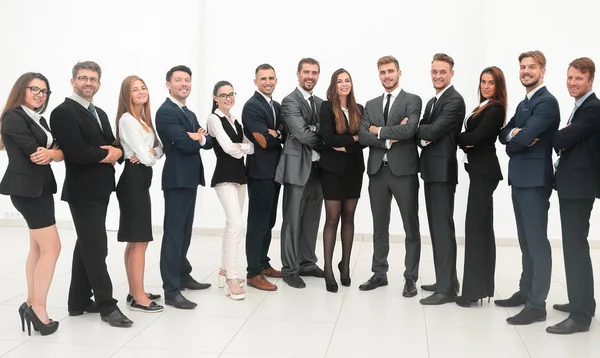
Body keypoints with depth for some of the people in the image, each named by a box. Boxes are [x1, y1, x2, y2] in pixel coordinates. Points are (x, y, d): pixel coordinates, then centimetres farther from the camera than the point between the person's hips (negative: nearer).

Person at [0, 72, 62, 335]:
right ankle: (38, 308, -4)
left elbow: (59, 151, 7)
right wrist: (54, 153, -1)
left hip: (41, 188, 9)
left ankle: (31, 305, 18)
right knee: (52, 247, -11)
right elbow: (34, 153, -18)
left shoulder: (40, 120, 17)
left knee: (38, 248, 11)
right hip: (27, 189, -9)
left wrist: (51, 153, -15)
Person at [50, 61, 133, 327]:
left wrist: (117, 152, -11)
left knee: (86, 246, 15)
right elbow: (76, 152, -23)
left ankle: (79, 301, 25)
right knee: (96, 248, -5)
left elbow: (113, 147, 12)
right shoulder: (63, 113, -12)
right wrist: (106, 154, -10)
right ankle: (107, 305, 4)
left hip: (100, 189, 9)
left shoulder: (100, 114, 16)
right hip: (83, 191, -9)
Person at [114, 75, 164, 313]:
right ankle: (139, 297, -1)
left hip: (141, 179, 10)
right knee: (140, 240, -7)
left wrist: (151, 152, -11)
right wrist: (149, 155, 4)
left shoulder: (144, 119, 16)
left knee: (134, 240, 12)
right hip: (134, 179, -10)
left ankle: (134, 292, 20)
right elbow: (145, 156, -18)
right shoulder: (127, 119, -13)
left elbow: (159, 148, 10)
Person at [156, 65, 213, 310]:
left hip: (190, 179, 9)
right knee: (173, 233, -8)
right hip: (177, 179, -9)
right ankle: (171, 291, -6)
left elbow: (208, 142, 11)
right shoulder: (166, 111, -11)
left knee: (185, 231, 17)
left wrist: (200, 138, -11)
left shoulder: (189, 114, 19)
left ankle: (183, 275, 30)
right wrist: (198, 138, 0)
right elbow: (185, 144, -21)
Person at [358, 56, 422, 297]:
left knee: (411, 227, 2)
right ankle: (379, 274, 21)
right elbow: (363, 136, 1)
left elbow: (409, 130, -17)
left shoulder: (412, 101, 0)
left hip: (404, 170, -4)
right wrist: (389, 139, -13)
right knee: (379, 227, 11)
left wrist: (379, 131, -7)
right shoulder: (371, 105, 14)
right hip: (377, 170, 5)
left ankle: (410, 278, 10)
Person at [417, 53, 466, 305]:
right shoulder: (432, 102, 19)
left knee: (443, 228, -8)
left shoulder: (454, 100, -11)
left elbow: (433, 131, -20)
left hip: (442, 171, -10)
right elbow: (424, 134, 13)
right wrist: (421, 138, -9)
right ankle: (445, 279, 23)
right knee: (436, 227, 13)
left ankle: (447, 288, -4)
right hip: (431, 171, 10)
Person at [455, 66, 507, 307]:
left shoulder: (495, 109, -11)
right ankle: (483, 284, 18)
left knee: (474, 225, -9)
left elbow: (476, 137, -21)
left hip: (484, 170, -10)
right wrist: (465, 142, -14)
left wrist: (459, 138, -4)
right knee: (482, 225, 11)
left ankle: (474, 288, -5)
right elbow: (471, 136, 7)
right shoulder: (484, 107, 17)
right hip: (480, 169, 10)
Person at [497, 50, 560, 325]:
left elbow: (525, 138, -23)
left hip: (535, 180, -9)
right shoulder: (524, 104, 18)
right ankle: (525, 292, 27)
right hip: (520, 179, 9)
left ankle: (537, 305, 0)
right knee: (526, 242, 16)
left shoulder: (547, 102, -12)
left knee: (538, 243, -5)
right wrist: (514, 132, -11)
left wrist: (512, 145, -2)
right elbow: (503, 134, 11)